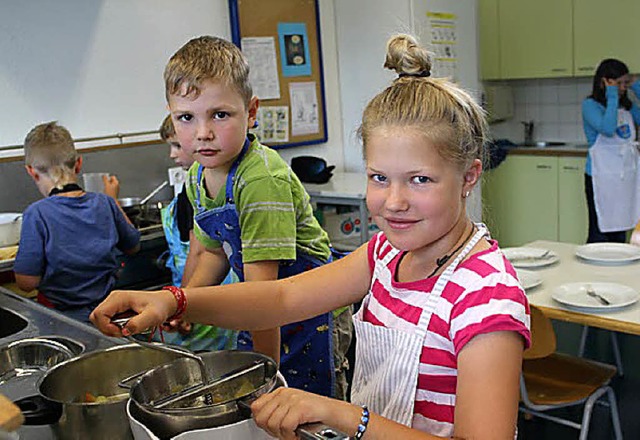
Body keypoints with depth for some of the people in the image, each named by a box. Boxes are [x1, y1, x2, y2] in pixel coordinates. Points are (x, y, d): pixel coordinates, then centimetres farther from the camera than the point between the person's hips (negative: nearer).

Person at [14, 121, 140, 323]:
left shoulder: (37, 214, -16)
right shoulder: (105, 203, -4)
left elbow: (27, 282, -13)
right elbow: (133, 247, 13)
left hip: (61, 317, -4)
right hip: (107, 312, 4)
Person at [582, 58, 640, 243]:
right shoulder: (590, 105, -9)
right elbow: (608, 129, -25)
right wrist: (612, 97, -19)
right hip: (601, 177, -6)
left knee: (620, 235, 13)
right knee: (599, 235, 0)